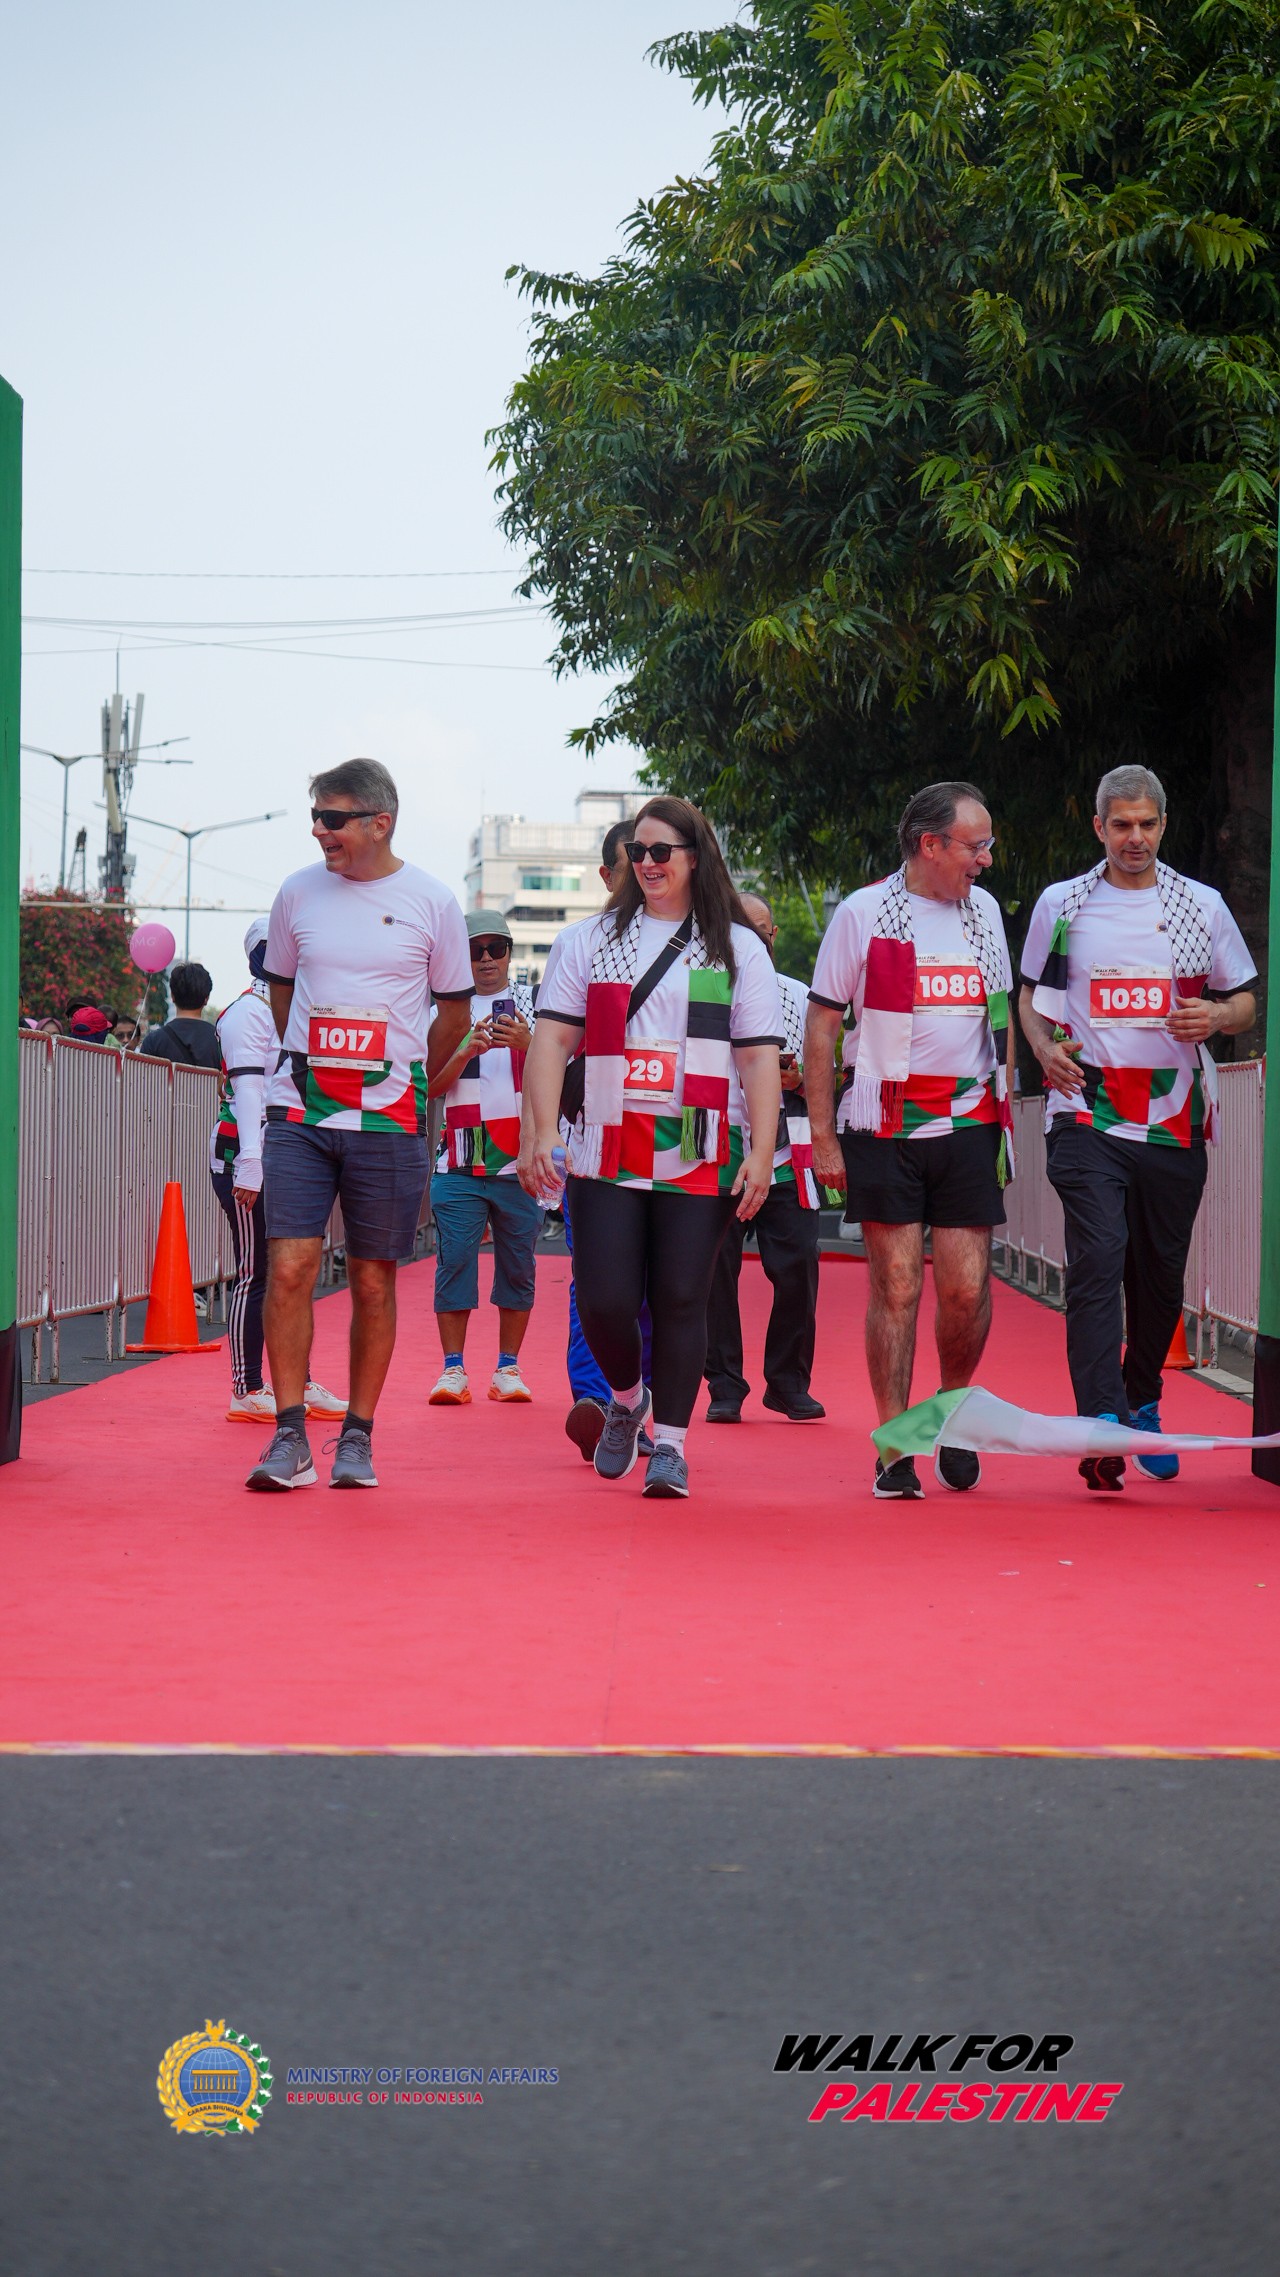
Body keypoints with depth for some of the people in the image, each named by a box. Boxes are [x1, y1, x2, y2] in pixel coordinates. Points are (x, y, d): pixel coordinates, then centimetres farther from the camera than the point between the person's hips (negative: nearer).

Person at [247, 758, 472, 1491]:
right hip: (299, 1113, 1)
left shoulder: (432, 901, -1)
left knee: (373, 1281, 4)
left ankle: (359, 1438, 15)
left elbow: (454, 1012, 10)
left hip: (389, 1120, -1)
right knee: (290, 1266, -9)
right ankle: (291, 1438, -4)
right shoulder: (298, 893, 5)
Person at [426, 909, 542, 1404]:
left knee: (517, 1264, 3)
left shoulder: (534, 1005, 7)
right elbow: (432, 1085, 2)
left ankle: (508, 1368, 12)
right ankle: (453, 1369, 2)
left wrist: (527, 1044, -20)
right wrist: (466, 1051, -16)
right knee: (454, 1260, -4)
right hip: (460, 1161, 0)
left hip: (519, 1160, 0)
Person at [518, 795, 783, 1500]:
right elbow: (551, 1039, 4)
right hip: (605, 1153, 1)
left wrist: (760, 1154, -5)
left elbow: (760, 1057, 4)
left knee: (681, 1300, -2)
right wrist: (540, 1132, -8)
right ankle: (625, 1399, 25)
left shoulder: (737, 947, 9)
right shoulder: (588, 940, 11)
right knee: (603, 1301, -4)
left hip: (699, 1159, -1)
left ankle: (669, 1442, 10)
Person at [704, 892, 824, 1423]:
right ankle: (724, 1388, 6)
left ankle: (789, 1383, 7)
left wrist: (795, 1078, -7)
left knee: (798, 1265, -7)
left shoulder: (800, 997, 15)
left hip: (786, 1156, 1)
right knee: (716, 1269, -4)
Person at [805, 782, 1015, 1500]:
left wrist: (1003, 1111, 13)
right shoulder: (863, 914, -3)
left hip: (969, 1125, 3)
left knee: (966, 1290, -2)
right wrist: (822, 1138, -4)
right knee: (897, 1288, -3)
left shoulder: (983, 910, 11)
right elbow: (821, 1027, -1)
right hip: (884, 1130, -3)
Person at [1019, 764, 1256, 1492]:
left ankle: (1142, 1405, 30)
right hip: (1087, 1114, -2)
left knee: (1161, 1275, 9)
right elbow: (1031, 994, 18)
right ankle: (1101, 1428, -22)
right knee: (1098, 1261, -17)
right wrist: (1044, 1045, -2)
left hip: (1175, 1121, 2)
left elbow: (1244, 1000, 14)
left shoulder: (1202, 906, 8)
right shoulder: (1060, 905, 7)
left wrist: (1216, 1017, -9)